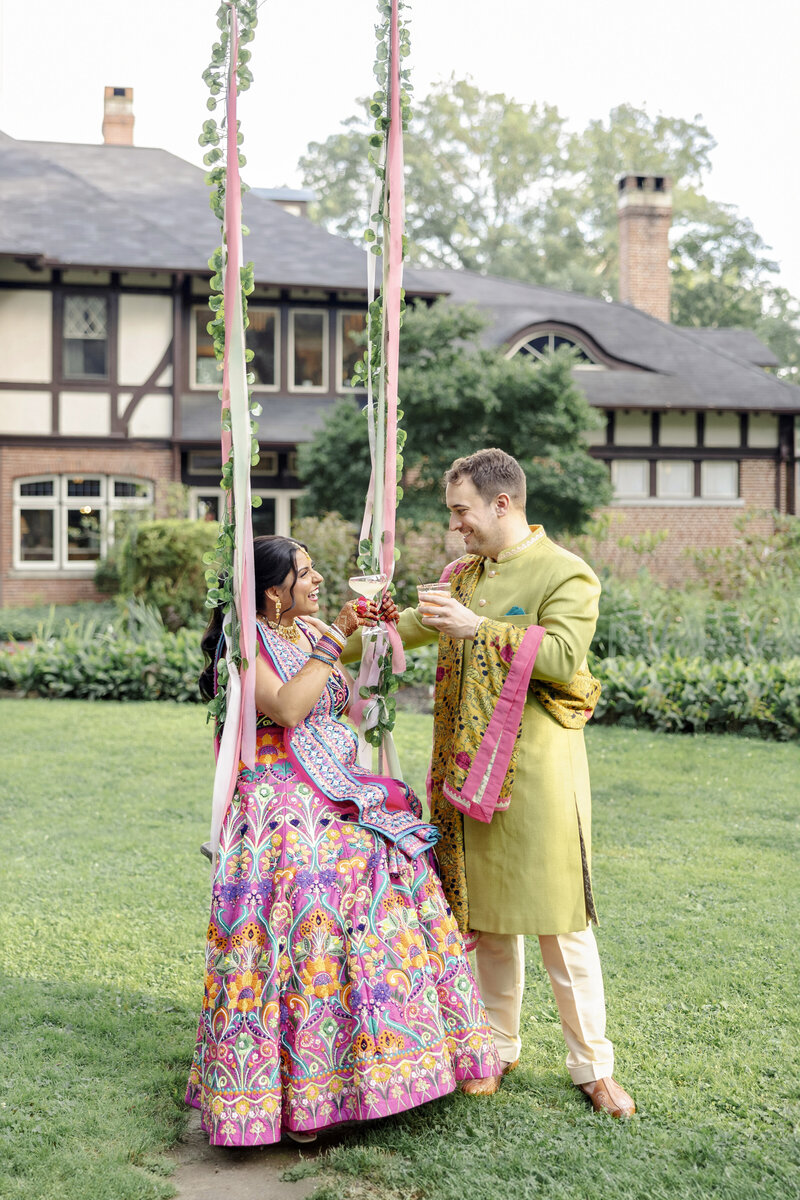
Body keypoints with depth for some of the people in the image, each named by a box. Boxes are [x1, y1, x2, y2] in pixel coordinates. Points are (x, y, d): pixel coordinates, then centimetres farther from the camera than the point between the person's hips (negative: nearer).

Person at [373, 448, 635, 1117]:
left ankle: (592, 1066, 10)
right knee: (487, 915, 12)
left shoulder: (567, 574, -6)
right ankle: (498, 1048, 25)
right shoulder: (463, 576, 15)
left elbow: (563, 657, -20)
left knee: (561, 920, -2)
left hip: (539, 767, -6)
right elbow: (413, 626, 30)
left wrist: (480, 629, -24)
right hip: (469, 767, 6)